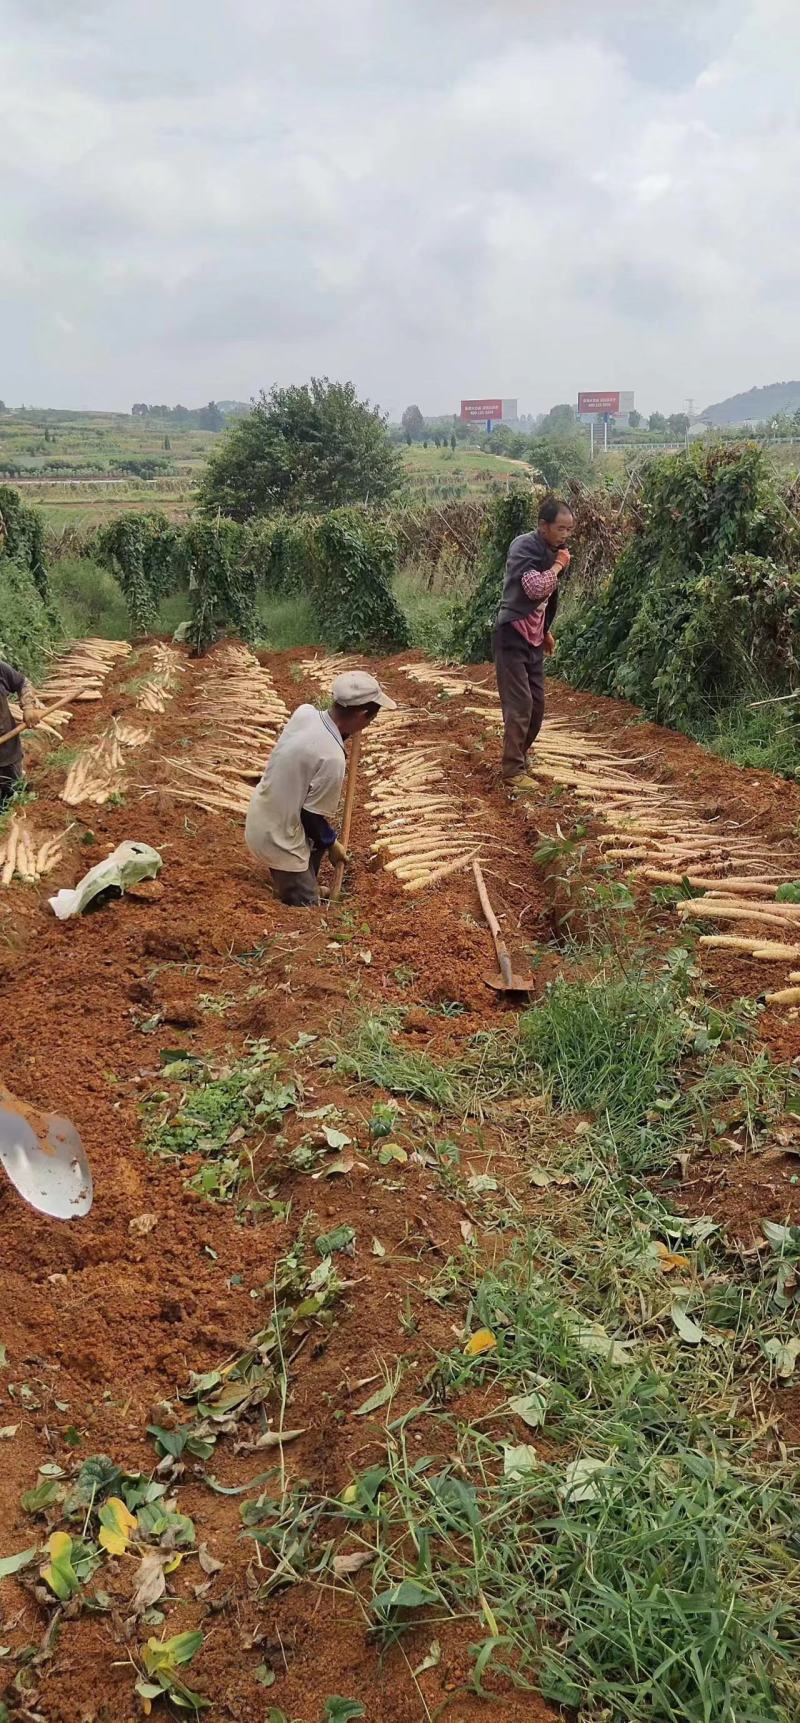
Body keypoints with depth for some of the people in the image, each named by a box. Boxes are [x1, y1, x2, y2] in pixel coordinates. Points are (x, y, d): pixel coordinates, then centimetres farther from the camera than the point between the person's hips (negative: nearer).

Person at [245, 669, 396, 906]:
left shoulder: (304, 713, -9)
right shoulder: (332, 758, -30)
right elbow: (312, 815, -17)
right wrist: (331, 844, 0)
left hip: (260, 817, 8)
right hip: (275, 839, -8)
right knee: (305, 907, 9)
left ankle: (307, 885, 43)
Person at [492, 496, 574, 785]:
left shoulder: (553, 551, 10)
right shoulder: (525, 546, -16)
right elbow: (535, 588, -30)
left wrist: (546, 631, 25)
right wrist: (559, 565, -16)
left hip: (533, 638, 8)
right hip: (512, 636, -8)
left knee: (537, 703, 11)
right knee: (520, 704, -10)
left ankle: (519, 755, 28)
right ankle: (512, 770, -4)